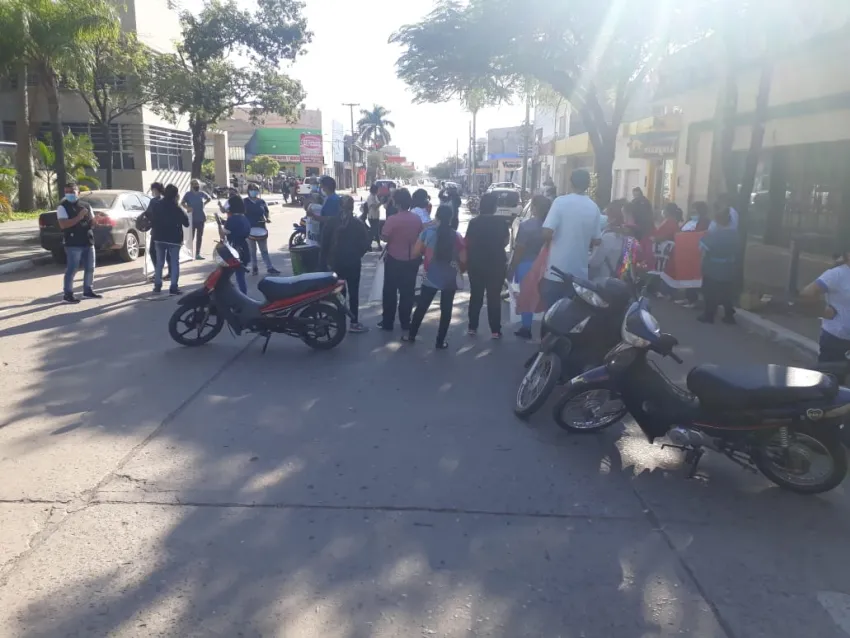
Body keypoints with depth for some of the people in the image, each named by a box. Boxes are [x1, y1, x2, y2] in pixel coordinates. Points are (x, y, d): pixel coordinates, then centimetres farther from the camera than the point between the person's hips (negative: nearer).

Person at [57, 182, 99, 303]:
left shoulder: (86, 205, 13)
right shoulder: (62, 207, -4)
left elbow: (93, 221, 19)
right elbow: (63, 225, -17)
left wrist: (93, 219, -5)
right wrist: (79, 217, -23)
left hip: (88, 241, 6)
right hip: (73, 243, -6)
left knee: (90, 268, 12)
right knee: (72, 269, -5)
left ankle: (88, 290, 25)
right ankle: (67, 294, 1)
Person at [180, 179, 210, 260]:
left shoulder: (201, 193, 6)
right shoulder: (188, 194, -5)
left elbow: (209, 199, 22)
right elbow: (182, 202, -8)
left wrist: (204, 204, 9)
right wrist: (187, 207, -24)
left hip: (201, 218, 4)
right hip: (192, 218, -4)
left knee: (199, 236, 7)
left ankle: (198, 254, 14)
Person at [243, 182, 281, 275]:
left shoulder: (262, 201, 6)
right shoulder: (245, 202, 0)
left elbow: (266, 212, 11)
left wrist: (267, 219, -10)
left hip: (261, 228, 1)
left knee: (264, 250, 5)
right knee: (252, 250, 8)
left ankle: (270, 268, 5)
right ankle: (254, 267, 18)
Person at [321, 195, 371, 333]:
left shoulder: (330, 222, -3)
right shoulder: (358, 224, -7)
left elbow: (324, 243, -4)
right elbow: (366, 243, -8)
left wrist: (325, 259, 4)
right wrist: (358, 253, 8)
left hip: (335, 262, 2)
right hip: (353, 262, -2)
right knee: (353, 293, 3)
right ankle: (354, 323, 4)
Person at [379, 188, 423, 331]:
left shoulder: (392, 219, -17)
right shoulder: (417, 219, -2)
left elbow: (384, 237, -15)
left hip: (394, 260, -4)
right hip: (412, 260, 4)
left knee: (390, 292, 8)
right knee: (407, 292, 12)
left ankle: (387, 322, 13)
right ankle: (405, 322, 18)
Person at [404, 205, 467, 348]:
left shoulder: (427, 232, -6)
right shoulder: (456, 235, -5)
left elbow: (415, 252, -2)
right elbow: (463, 258, -5)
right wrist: (460, 269, 15)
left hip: (431, 278, 0)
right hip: (450, 279, 0)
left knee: (421, 307, 13)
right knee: (446, 310, 9)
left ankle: (411, 336, 23)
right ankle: (440, 342, 14)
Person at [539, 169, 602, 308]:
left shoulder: (560, 201, -10)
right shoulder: (594, 208, 2)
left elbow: (547, 233, -16)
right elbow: (595, 240, 8)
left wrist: (553, 241, 6)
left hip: (556, 271, -3)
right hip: (580, 273, 4)